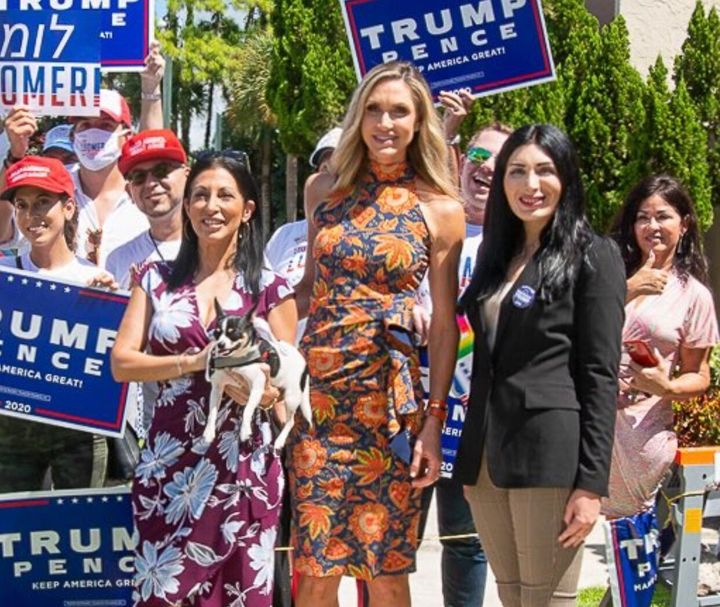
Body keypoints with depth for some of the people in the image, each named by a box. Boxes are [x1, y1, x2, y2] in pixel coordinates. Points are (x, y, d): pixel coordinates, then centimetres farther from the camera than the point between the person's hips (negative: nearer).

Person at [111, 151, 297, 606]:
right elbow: (121, 363, 1)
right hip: (169, 462, 1)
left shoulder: (271, 289, 4)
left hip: (244, 465, -1)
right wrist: (194, 362, -13)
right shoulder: (157, 279, 8)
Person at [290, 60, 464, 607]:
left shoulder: (440, 209, 0)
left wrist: (433, 422, -5)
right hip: (318, 391, 3)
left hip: (390, 397, -2)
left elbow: (445, 324, 0)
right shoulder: (325, 190, 9)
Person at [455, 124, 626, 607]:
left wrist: (591, 483, -14)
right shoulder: (496, 255, 17)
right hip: (486, 455, 7)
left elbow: (601, 375, -8)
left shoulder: (593, 256, -2)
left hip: (550, 455, -6)